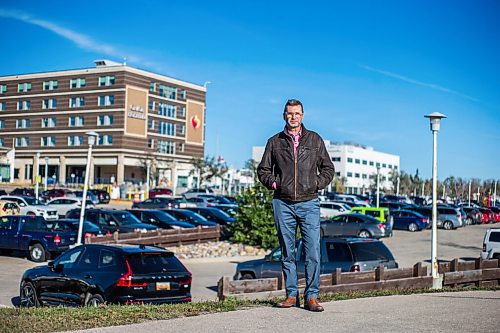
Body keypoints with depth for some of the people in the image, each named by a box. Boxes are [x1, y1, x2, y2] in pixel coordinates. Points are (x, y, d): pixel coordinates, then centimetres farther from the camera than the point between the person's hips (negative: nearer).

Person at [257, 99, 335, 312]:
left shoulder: (315, 140, 10)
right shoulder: (275, 142, 10)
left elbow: (328, 168, 15)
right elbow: (263, 170, 18)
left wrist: (317, 184, 2)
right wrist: (273, 182, 2)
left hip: (309, 203, -1)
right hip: (283, 204, 1)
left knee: (313, 252, -6)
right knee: (287, 252, 6)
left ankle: (311, 297, 1)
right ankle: (292, 295, 14)